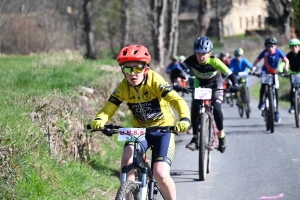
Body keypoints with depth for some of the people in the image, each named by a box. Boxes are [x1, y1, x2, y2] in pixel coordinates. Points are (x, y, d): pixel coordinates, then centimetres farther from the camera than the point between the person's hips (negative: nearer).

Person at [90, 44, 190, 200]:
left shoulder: (154, 81, -22)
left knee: (160, 174, -18)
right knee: (127, 161, -25)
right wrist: (98, 120, -37)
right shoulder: (123, 87, -11)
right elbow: (108, 108, -14)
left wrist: (184, 120, -51)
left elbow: (177, 100, -32)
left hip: (163, 130, -3)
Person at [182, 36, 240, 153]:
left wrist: (235, 85, -54)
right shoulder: (192, 60, -30)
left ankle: (221, 135, 2)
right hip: (200, 84, 2)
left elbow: (229, 74, -37)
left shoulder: (214, 62, -35)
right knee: (194, 109, -16)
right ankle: (195, 138, -5)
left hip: (215, 84, -2)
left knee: (216, 108, -20)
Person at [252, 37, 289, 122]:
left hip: (274, 73, 1)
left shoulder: (278, 52, -20)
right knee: (263, 84, -31)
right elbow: (256, 61, -19)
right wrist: (254, 67, -39)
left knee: (275, 92, -3)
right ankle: (261, 102, -9)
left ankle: (276, 112, 6)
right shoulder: (265, 52, -22)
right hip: (265, 71, -1)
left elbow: (286, 60, -10)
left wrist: (286, 67, -29)